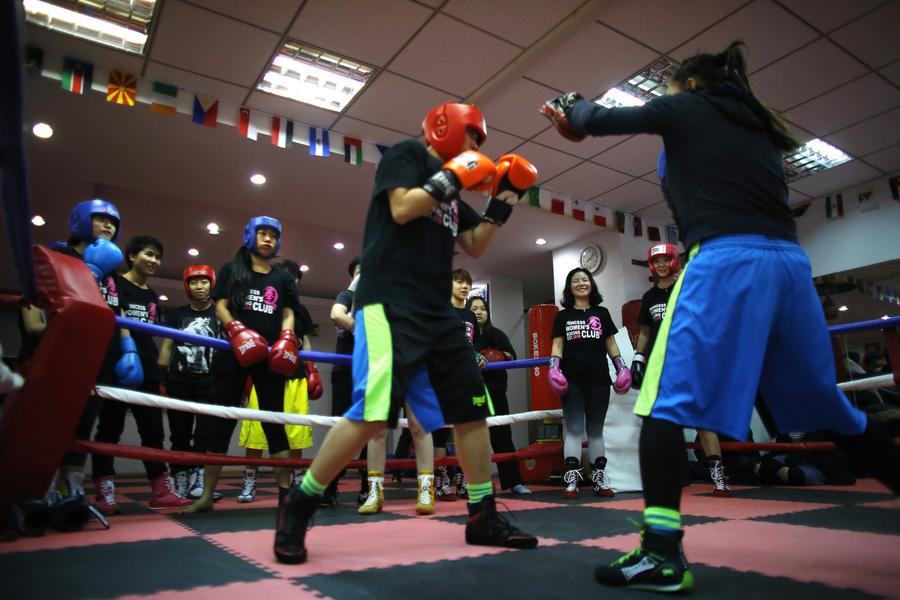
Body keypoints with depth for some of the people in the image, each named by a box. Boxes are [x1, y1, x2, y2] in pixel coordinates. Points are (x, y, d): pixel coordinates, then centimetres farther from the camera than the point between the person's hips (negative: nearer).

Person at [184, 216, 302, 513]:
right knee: (220, 421, 2)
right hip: (234, 353, -1)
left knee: (274, 420, 3)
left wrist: (286, 339, -8)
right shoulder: (231, 270, 12)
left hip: (270, 356, 1)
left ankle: (285, 489, 6)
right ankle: (207, 494, 8)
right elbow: (220, 306, 3)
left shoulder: (283, 278, 17)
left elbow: (288, 312, 11)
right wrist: (237, 331, -15)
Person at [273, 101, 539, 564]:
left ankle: (483, 518, 16)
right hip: (390, 301, -9)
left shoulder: (450, 191, 25)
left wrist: (503, 201, 18)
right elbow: (402, 209, -13)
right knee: (374, 413, -19)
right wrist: (452, 178, -8)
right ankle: (298, 504, 0)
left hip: (436, 310, 9)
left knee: (472, 408, 6)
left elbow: (475, 246, 25)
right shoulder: (405, 154, 5)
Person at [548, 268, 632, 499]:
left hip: (599, 379, 2)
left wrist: (621, 367, 5)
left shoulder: (601, 313, 14)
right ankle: (571, 481, -3)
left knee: (596, 430, 8)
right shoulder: (563, 316, 9)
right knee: (574, 429, -5)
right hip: (572, 381, -2)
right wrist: (554, 367, -11)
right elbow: (557, 345, 4)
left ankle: (599, 479, 14)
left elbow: (611, 343, 15)